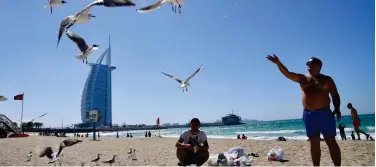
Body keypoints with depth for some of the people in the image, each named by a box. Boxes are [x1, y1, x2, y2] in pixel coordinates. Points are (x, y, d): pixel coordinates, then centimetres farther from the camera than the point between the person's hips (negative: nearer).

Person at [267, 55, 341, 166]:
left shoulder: (327, 79, 5)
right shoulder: (302, 78, 9)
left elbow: (335, 95, 5)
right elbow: (287, 73, -2)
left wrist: (337, 109, -11)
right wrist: (278, 63, -16)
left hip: (324, 113, -2)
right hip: (308, 115, 3)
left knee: (331, 141, -1)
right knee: (314, 143, 7)